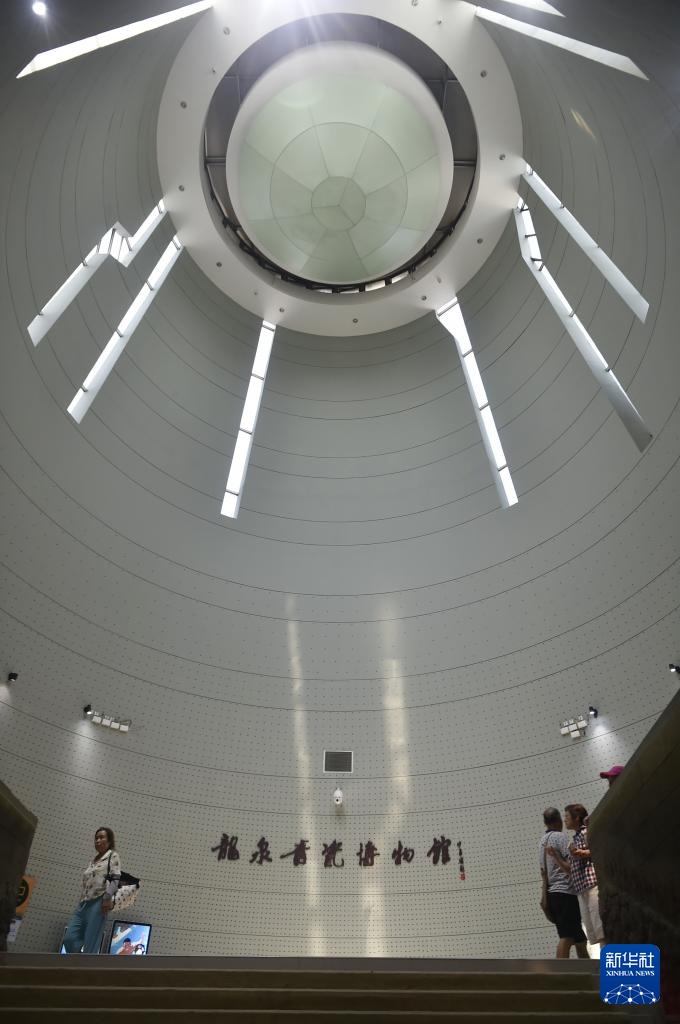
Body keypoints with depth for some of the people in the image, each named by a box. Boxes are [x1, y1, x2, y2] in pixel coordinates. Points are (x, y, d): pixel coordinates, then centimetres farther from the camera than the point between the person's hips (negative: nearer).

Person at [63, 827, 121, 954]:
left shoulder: (113, 856, 4)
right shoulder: (93, 860, 25)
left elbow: (114, 879, -7)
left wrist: (108, 898, -20)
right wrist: (81, 902, 16)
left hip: (98, 903, -7)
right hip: (84, 903, 8)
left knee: (90, 946, -9)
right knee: (69, 939, -3)